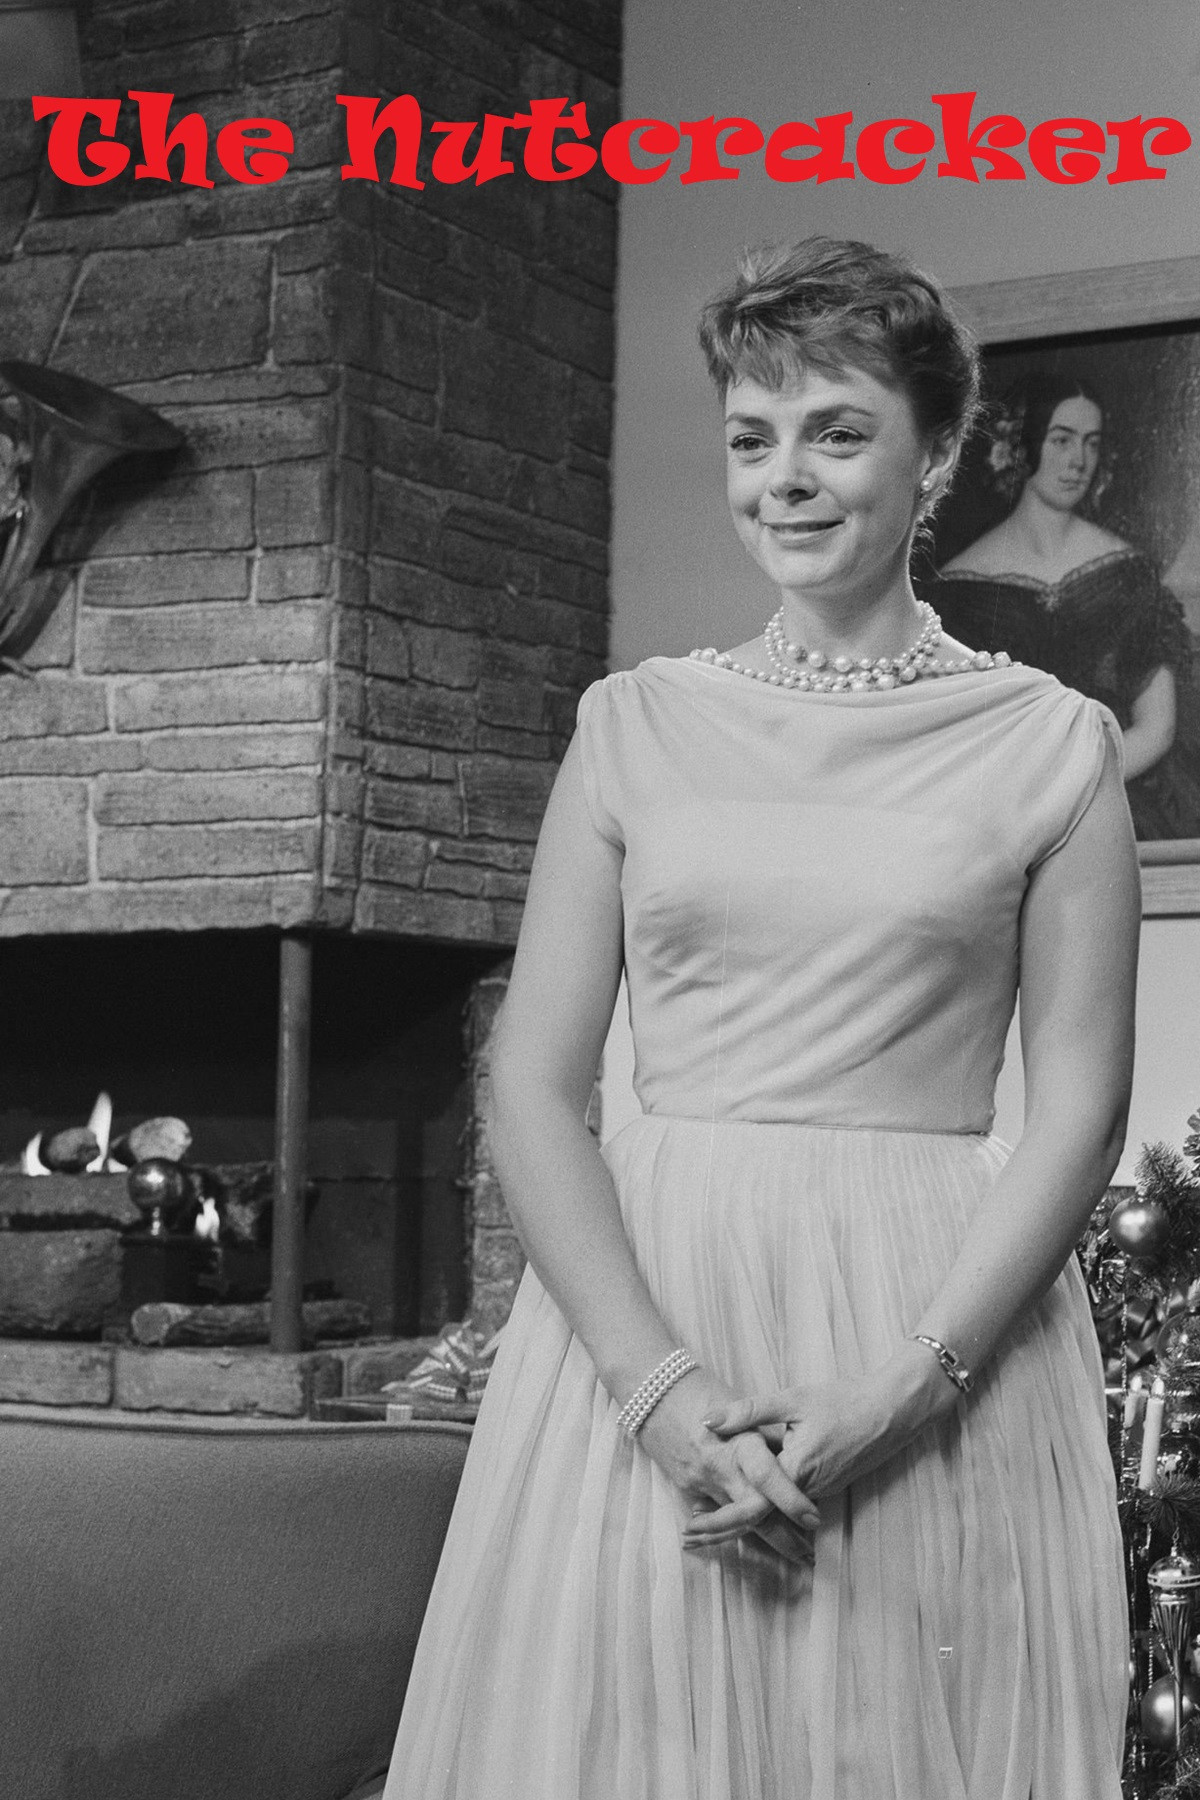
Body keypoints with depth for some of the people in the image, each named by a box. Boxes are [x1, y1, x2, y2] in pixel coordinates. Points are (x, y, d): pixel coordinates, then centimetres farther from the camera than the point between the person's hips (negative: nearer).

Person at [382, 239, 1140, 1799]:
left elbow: (1079, 1115, -1)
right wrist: (662, 1387, -11)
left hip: (943, 1330, -1)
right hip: (645, 1310, 1)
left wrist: (898, 1392, -12)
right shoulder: (638, 726, 7)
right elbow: (534, 1086, 2)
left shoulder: (1050, 746, 3)